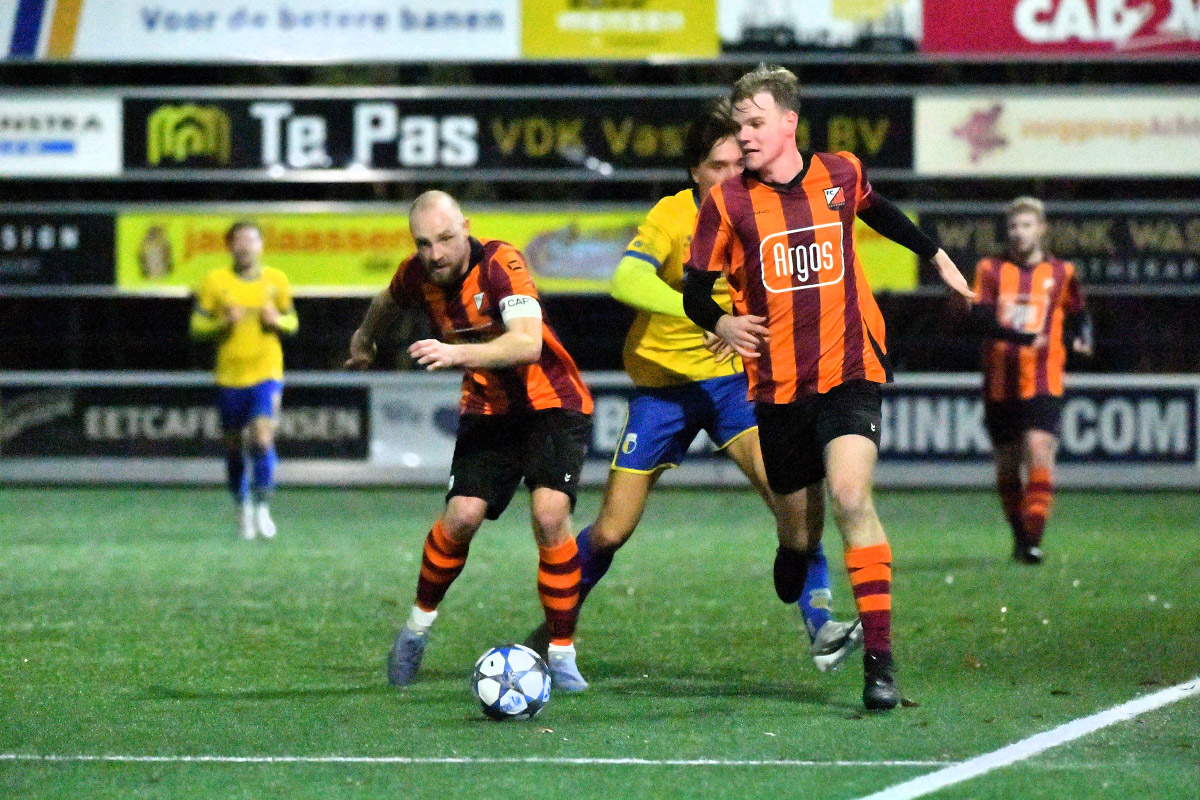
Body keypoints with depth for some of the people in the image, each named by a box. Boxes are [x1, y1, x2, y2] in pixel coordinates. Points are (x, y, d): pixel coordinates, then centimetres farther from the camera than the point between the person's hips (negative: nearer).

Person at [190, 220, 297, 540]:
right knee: (234, 447, 7)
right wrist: (223, 323, -17)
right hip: (229, 377, 0)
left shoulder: (276, 280, 5)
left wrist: (277, 320, -8)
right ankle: (243, 507, 26)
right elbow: (196, 326, 2)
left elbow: (292, 323, 15)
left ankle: (262, 507, -4)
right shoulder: (215, 282, 1)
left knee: (262, 440, -17)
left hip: (266, 373, 0)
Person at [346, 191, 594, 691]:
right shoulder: (418, 276, -7)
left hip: (552, 405, -4)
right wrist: (364, 340, 39)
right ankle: (418, 625, 13)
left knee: (549, 515, -22)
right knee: (462, 517, -13)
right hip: (487, 410, 4)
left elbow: (529, 344, -39)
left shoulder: (500, 264, -25)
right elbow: (388, 302, 20)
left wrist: (459, 353, -52)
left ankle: (562, 655, -10)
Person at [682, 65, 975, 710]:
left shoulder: (841, 174, 2)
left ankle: (879, 659, -21)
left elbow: (879, 212, 25)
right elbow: (695, 289, 1)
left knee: (850, 496, -21)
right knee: (797, 520, 7)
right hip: (777, 385, 1)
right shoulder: (728, 203, -3)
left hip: (850, 372, -1)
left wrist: (935, 254, 35)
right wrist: (719, 322, -20)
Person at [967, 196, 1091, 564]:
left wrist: (1082, 338, -6)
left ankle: (1033, 539, -21)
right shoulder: (990, 271, 4)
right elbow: (979, 319, -11)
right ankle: (1020, 534, 28)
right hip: (1000, 385, 2)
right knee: (1007, 466, 9)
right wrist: (1024, 338, -23)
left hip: (1043, 385, -2)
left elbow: (1078, 314, 18)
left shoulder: (1061, 273, 6)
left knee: (1039, 453, -18)